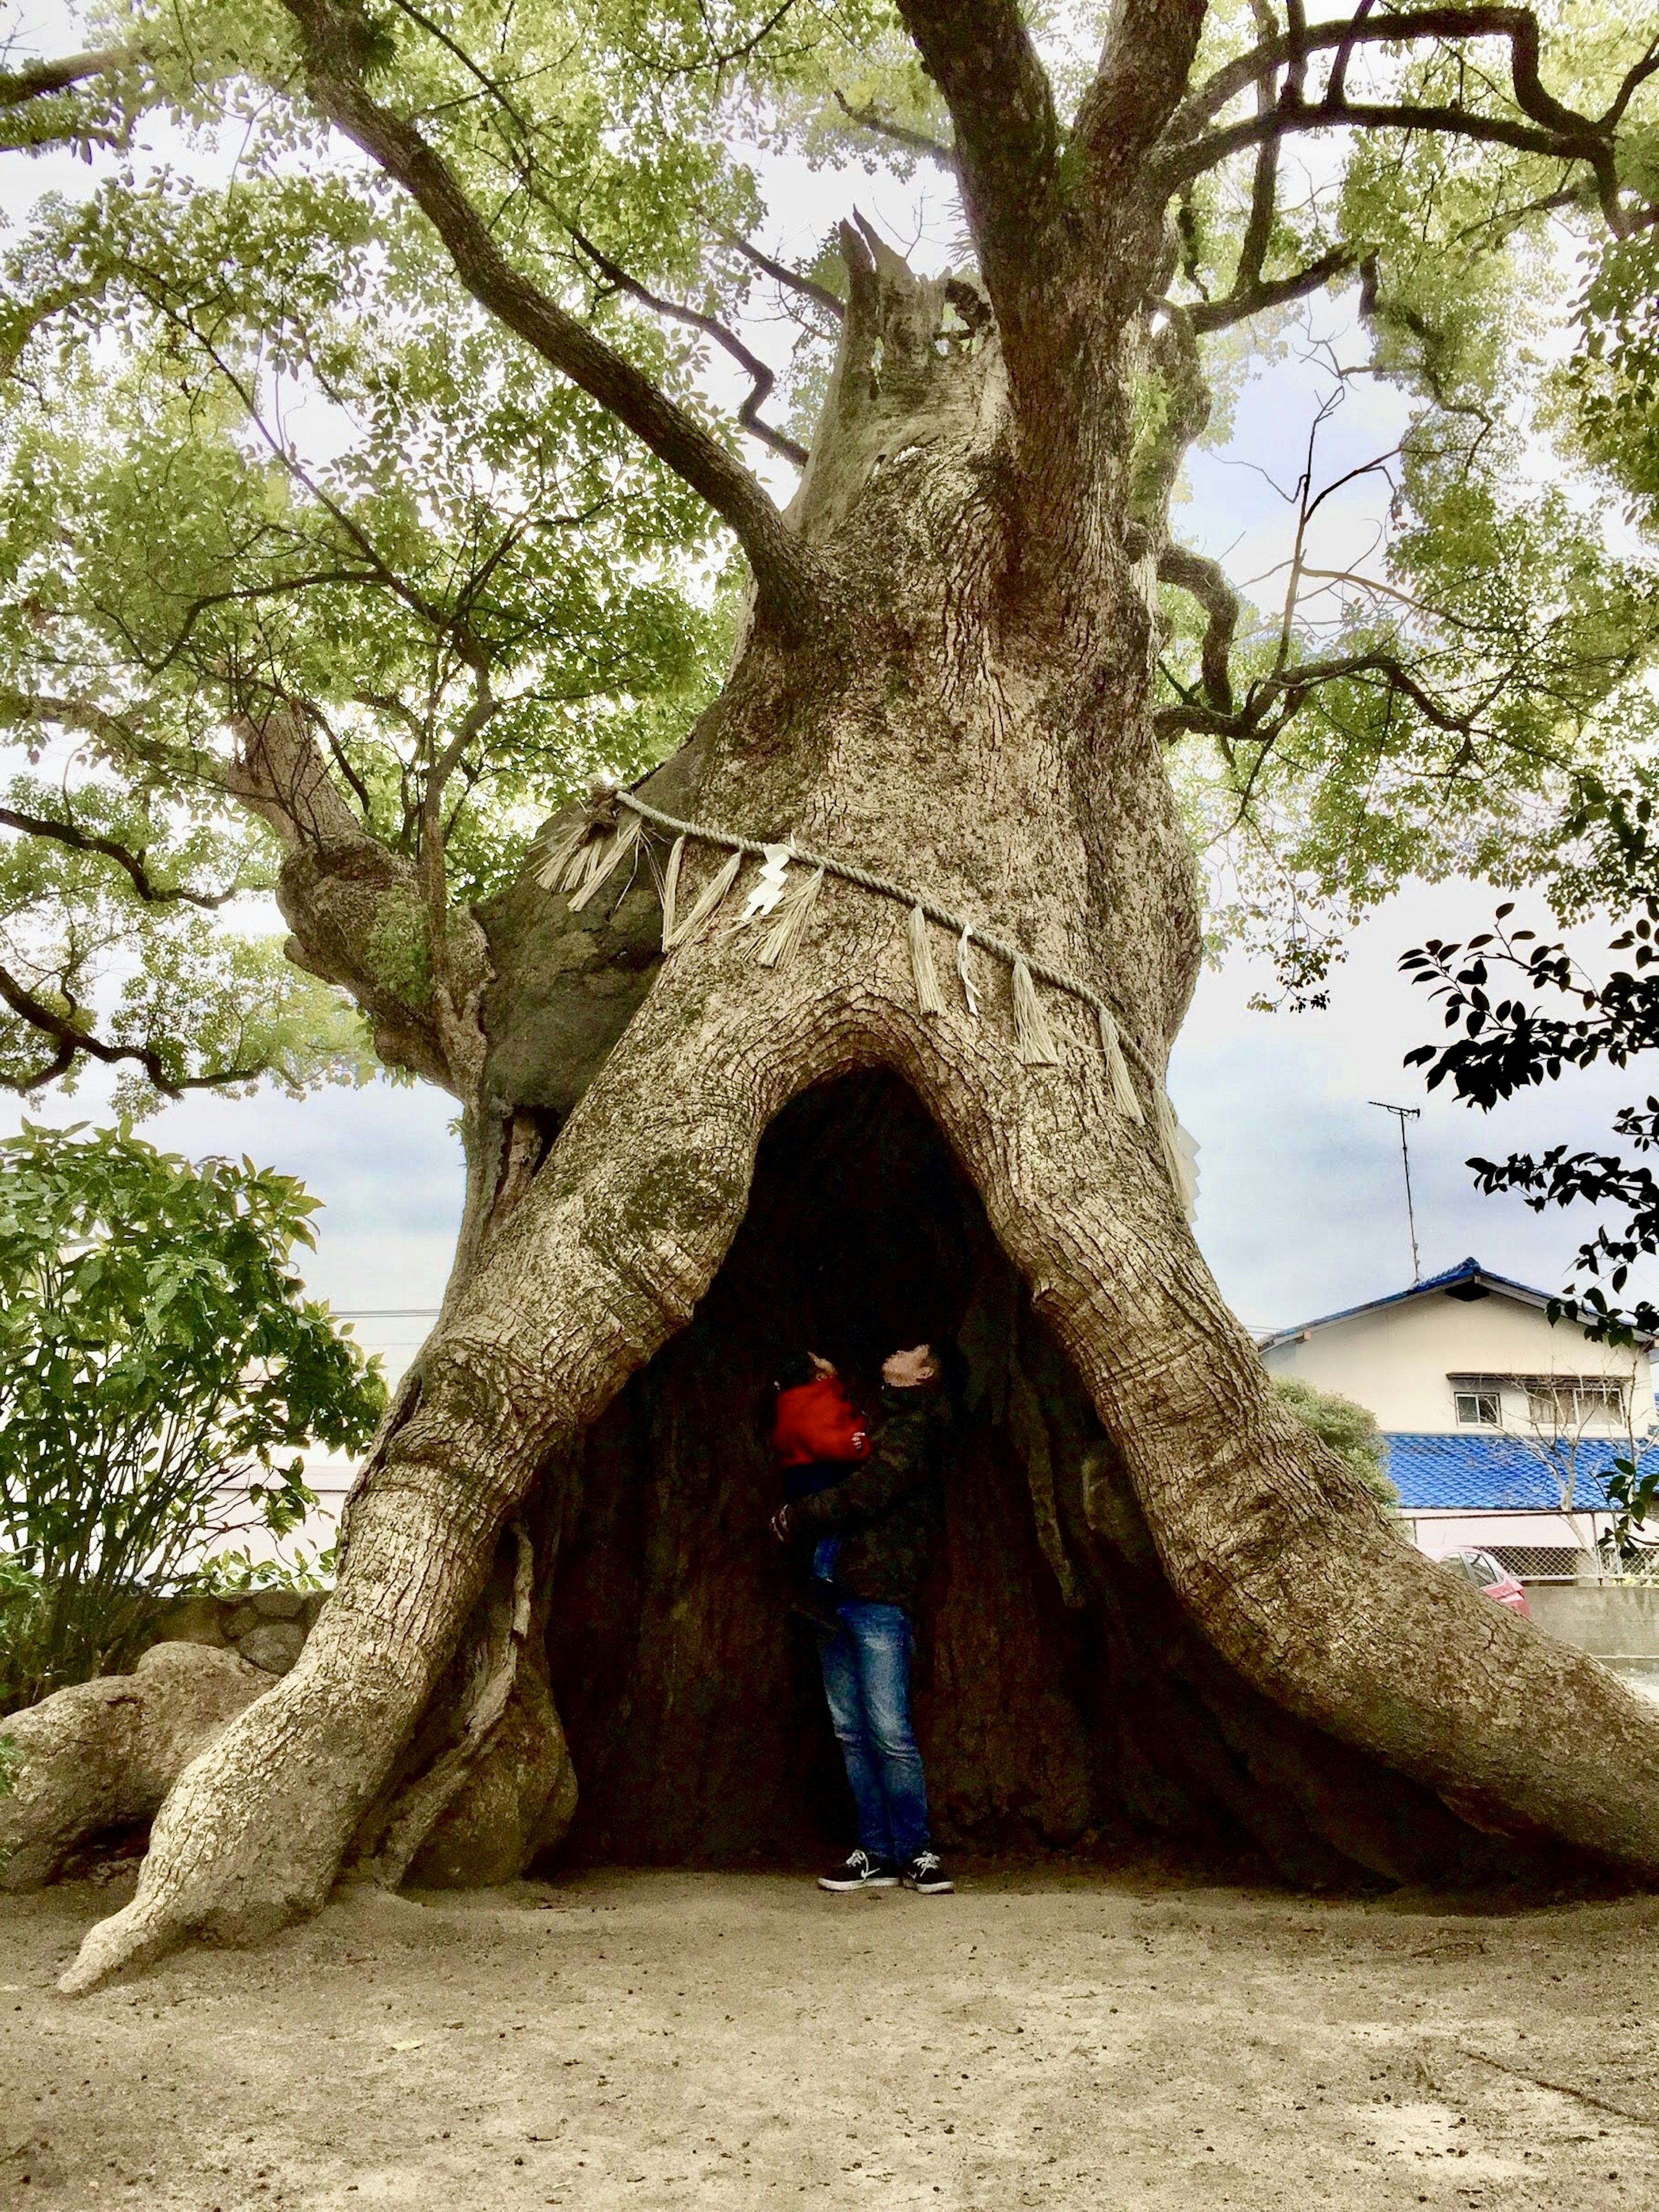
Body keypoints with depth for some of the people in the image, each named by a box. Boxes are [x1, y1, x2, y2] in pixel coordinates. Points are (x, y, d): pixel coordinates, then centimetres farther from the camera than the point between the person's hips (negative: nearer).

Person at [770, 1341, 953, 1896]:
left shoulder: (913, 1429, -4)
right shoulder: (871, 1420, 22)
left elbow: (863, 1496, -16)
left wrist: (795, 1517, -5)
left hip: (880, 1598, -8)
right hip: (835, 1595, 8)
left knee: (890, 1731, -8)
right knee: (852, 1733, 8)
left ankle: (916, 1853, 2)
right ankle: (876, 1854, 13)